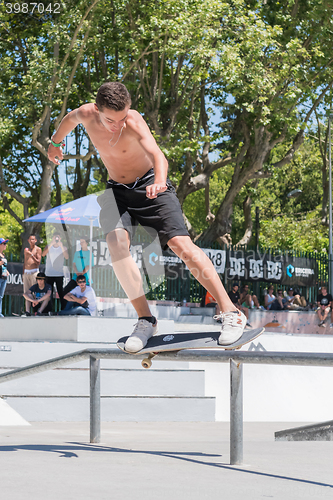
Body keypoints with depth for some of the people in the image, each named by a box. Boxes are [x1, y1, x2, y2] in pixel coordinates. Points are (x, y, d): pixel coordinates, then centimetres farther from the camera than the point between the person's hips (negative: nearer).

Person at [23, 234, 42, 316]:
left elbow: (38, 262, -5)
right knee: (26, 292, -1)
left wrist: (32, 255, -15)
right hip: (26, 272, 5)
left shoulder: (38, 249, 3)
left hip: (34, 272, -5)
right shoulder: (26, 250, 18)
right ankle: (27, 311, -3)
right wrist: (23, 274, 16)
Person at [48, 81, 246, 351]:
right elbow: (70, 118, 14)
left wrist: (159, 181, -65)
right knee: (117, 245, -24)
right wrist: (55, 142, 33)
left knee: (181, 244, -19)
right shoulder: (86, 114, -13)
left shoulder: (134, 121, -27)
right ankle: (146, 320, -16)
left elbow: (158, 156, -44)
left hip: (149, 184, -4)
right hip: (117, 190, 4)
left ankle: (231, 312, -14)